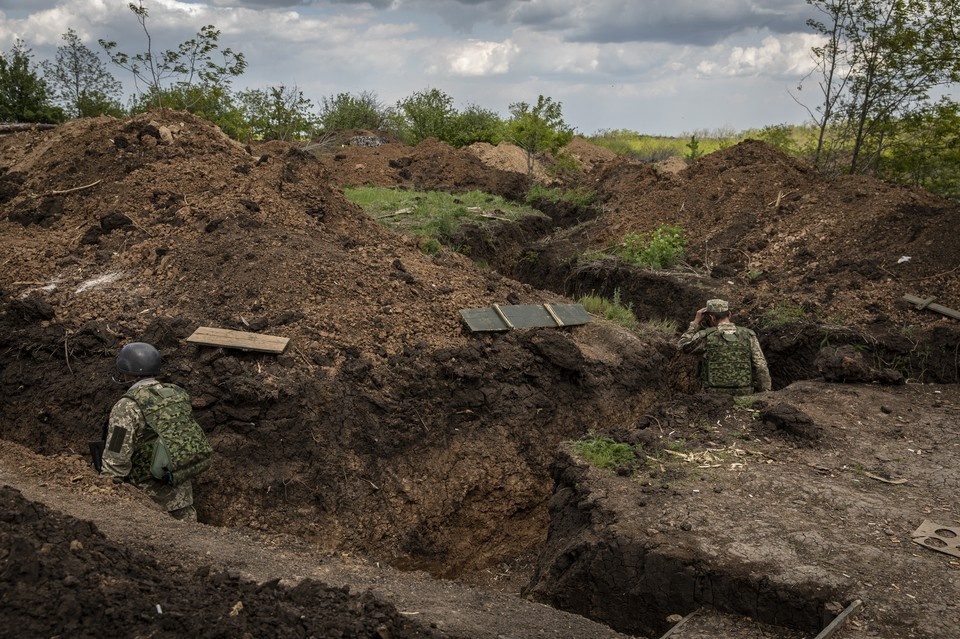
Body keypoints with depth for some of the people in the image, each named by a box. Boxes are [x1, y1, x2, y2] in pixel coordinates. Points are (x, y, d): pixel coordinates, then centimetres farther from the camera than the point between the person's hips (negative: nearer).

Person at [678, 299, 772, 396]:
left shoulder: (706, 336, -6)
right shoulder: (749, 335, -1)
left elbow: (682, 345, 12)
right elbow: (761, 367, -4)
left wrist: (696, 321, 15)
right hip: (743, 395, 2)